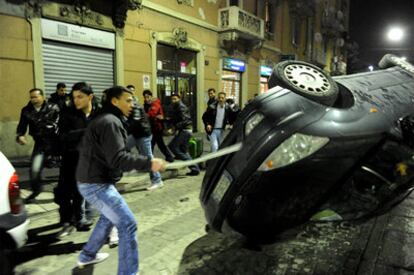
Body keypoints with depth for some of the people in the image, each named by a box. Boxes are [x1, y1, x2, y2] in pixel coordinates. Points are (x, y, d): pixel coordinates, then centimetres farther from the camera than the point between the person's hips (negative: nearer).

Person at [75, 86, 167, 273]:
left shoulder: (105, 120, 15)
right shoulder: (110, 122, -19)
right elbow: (117, 159, -28)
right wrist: (149, 163, -30)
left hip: (91, 181, 11)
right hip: (96, 184, -11)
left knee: (109, 216, 29)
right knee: (127, 224, -9)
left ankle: (87, 256, 43)